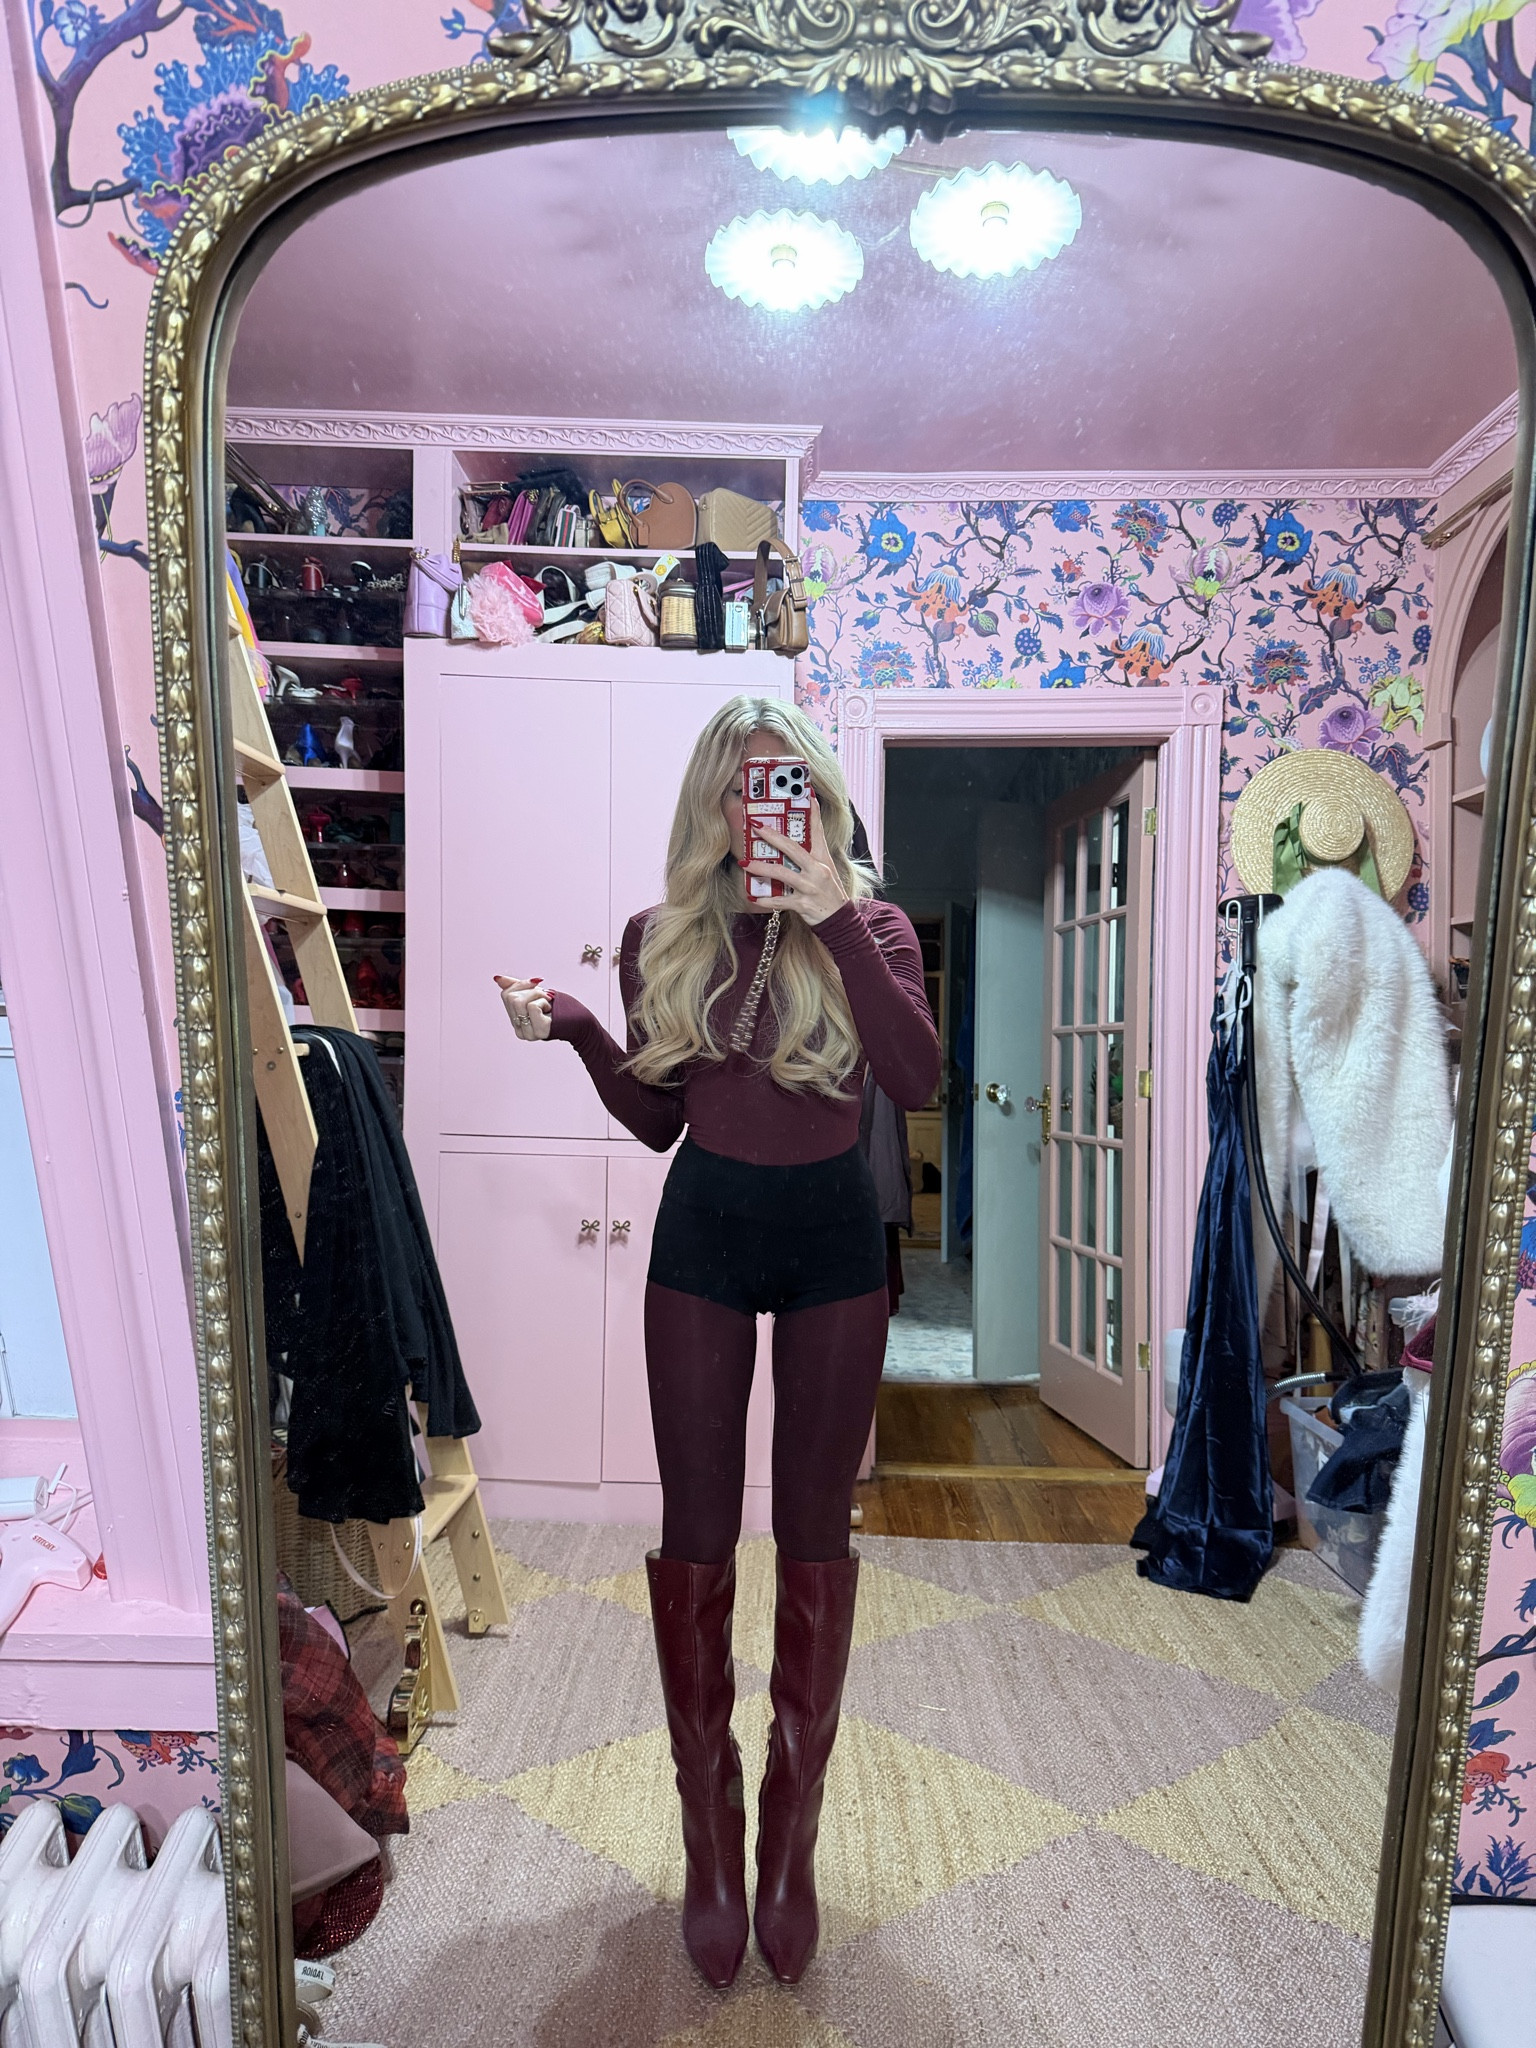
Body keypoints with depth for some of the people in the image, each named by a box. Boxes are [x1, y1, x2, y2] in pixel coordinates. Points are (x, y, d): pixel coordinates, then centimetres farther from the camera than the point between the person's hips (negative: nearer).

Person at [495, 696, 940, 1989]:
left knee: (816, 1532, 9)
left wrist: (836, 923, -24)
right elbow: (658, 1120, 6)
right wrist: (572, 1030, -9)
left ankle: (792, 1832, 29)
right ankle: (709, 1831, 28)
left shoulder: (871, 926, -1)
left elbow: (918, 1081, -19)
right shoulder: (663, 938, 2)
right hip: (706, 1230, 1)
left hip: (833, 1230, 0)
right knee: (697, 1530, 6)